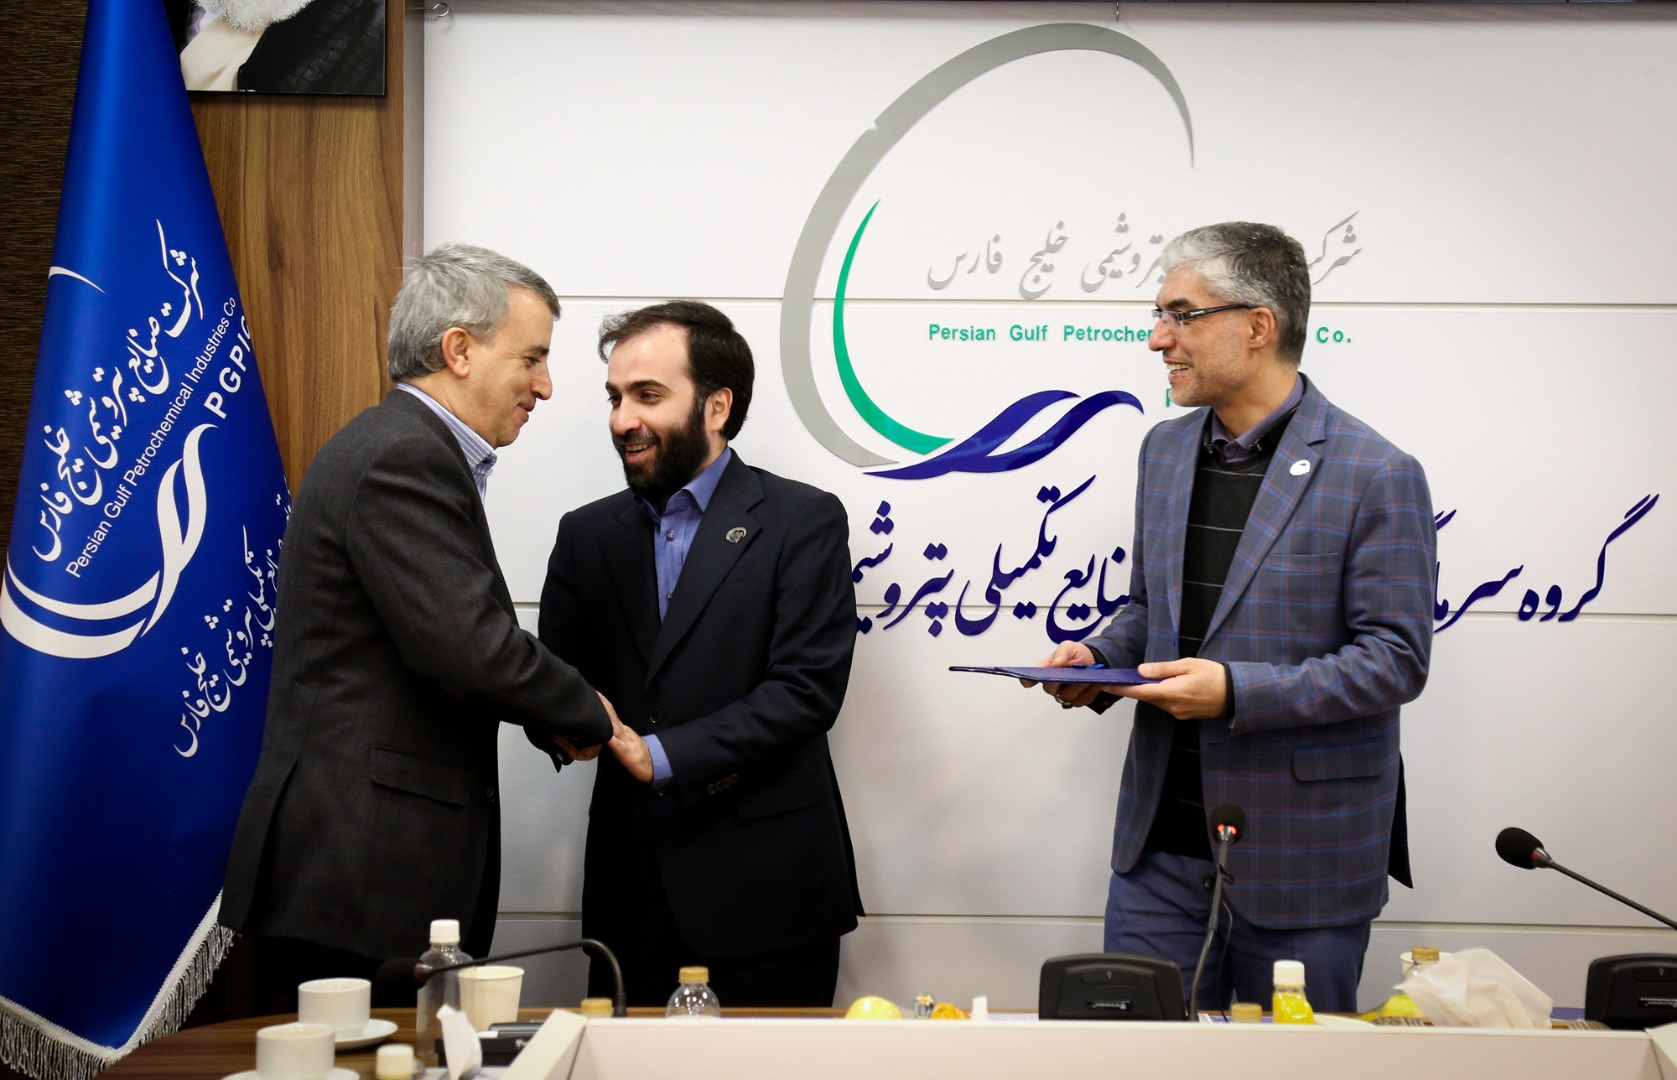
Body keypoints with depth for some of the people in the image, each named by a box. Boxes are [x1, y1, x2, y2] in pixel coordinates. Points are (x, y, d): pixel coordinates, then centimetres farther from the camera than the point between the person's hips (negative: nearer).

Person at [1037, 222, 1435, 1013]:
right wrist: (1099, 658, -1)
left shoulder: (1377, 474, -12)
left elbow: (1396, 659, -14)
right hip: (1162, 841, 6)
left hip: (1301, 858, -5)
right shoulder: (1165, 450, 10)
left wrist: (1238, 691, -23)